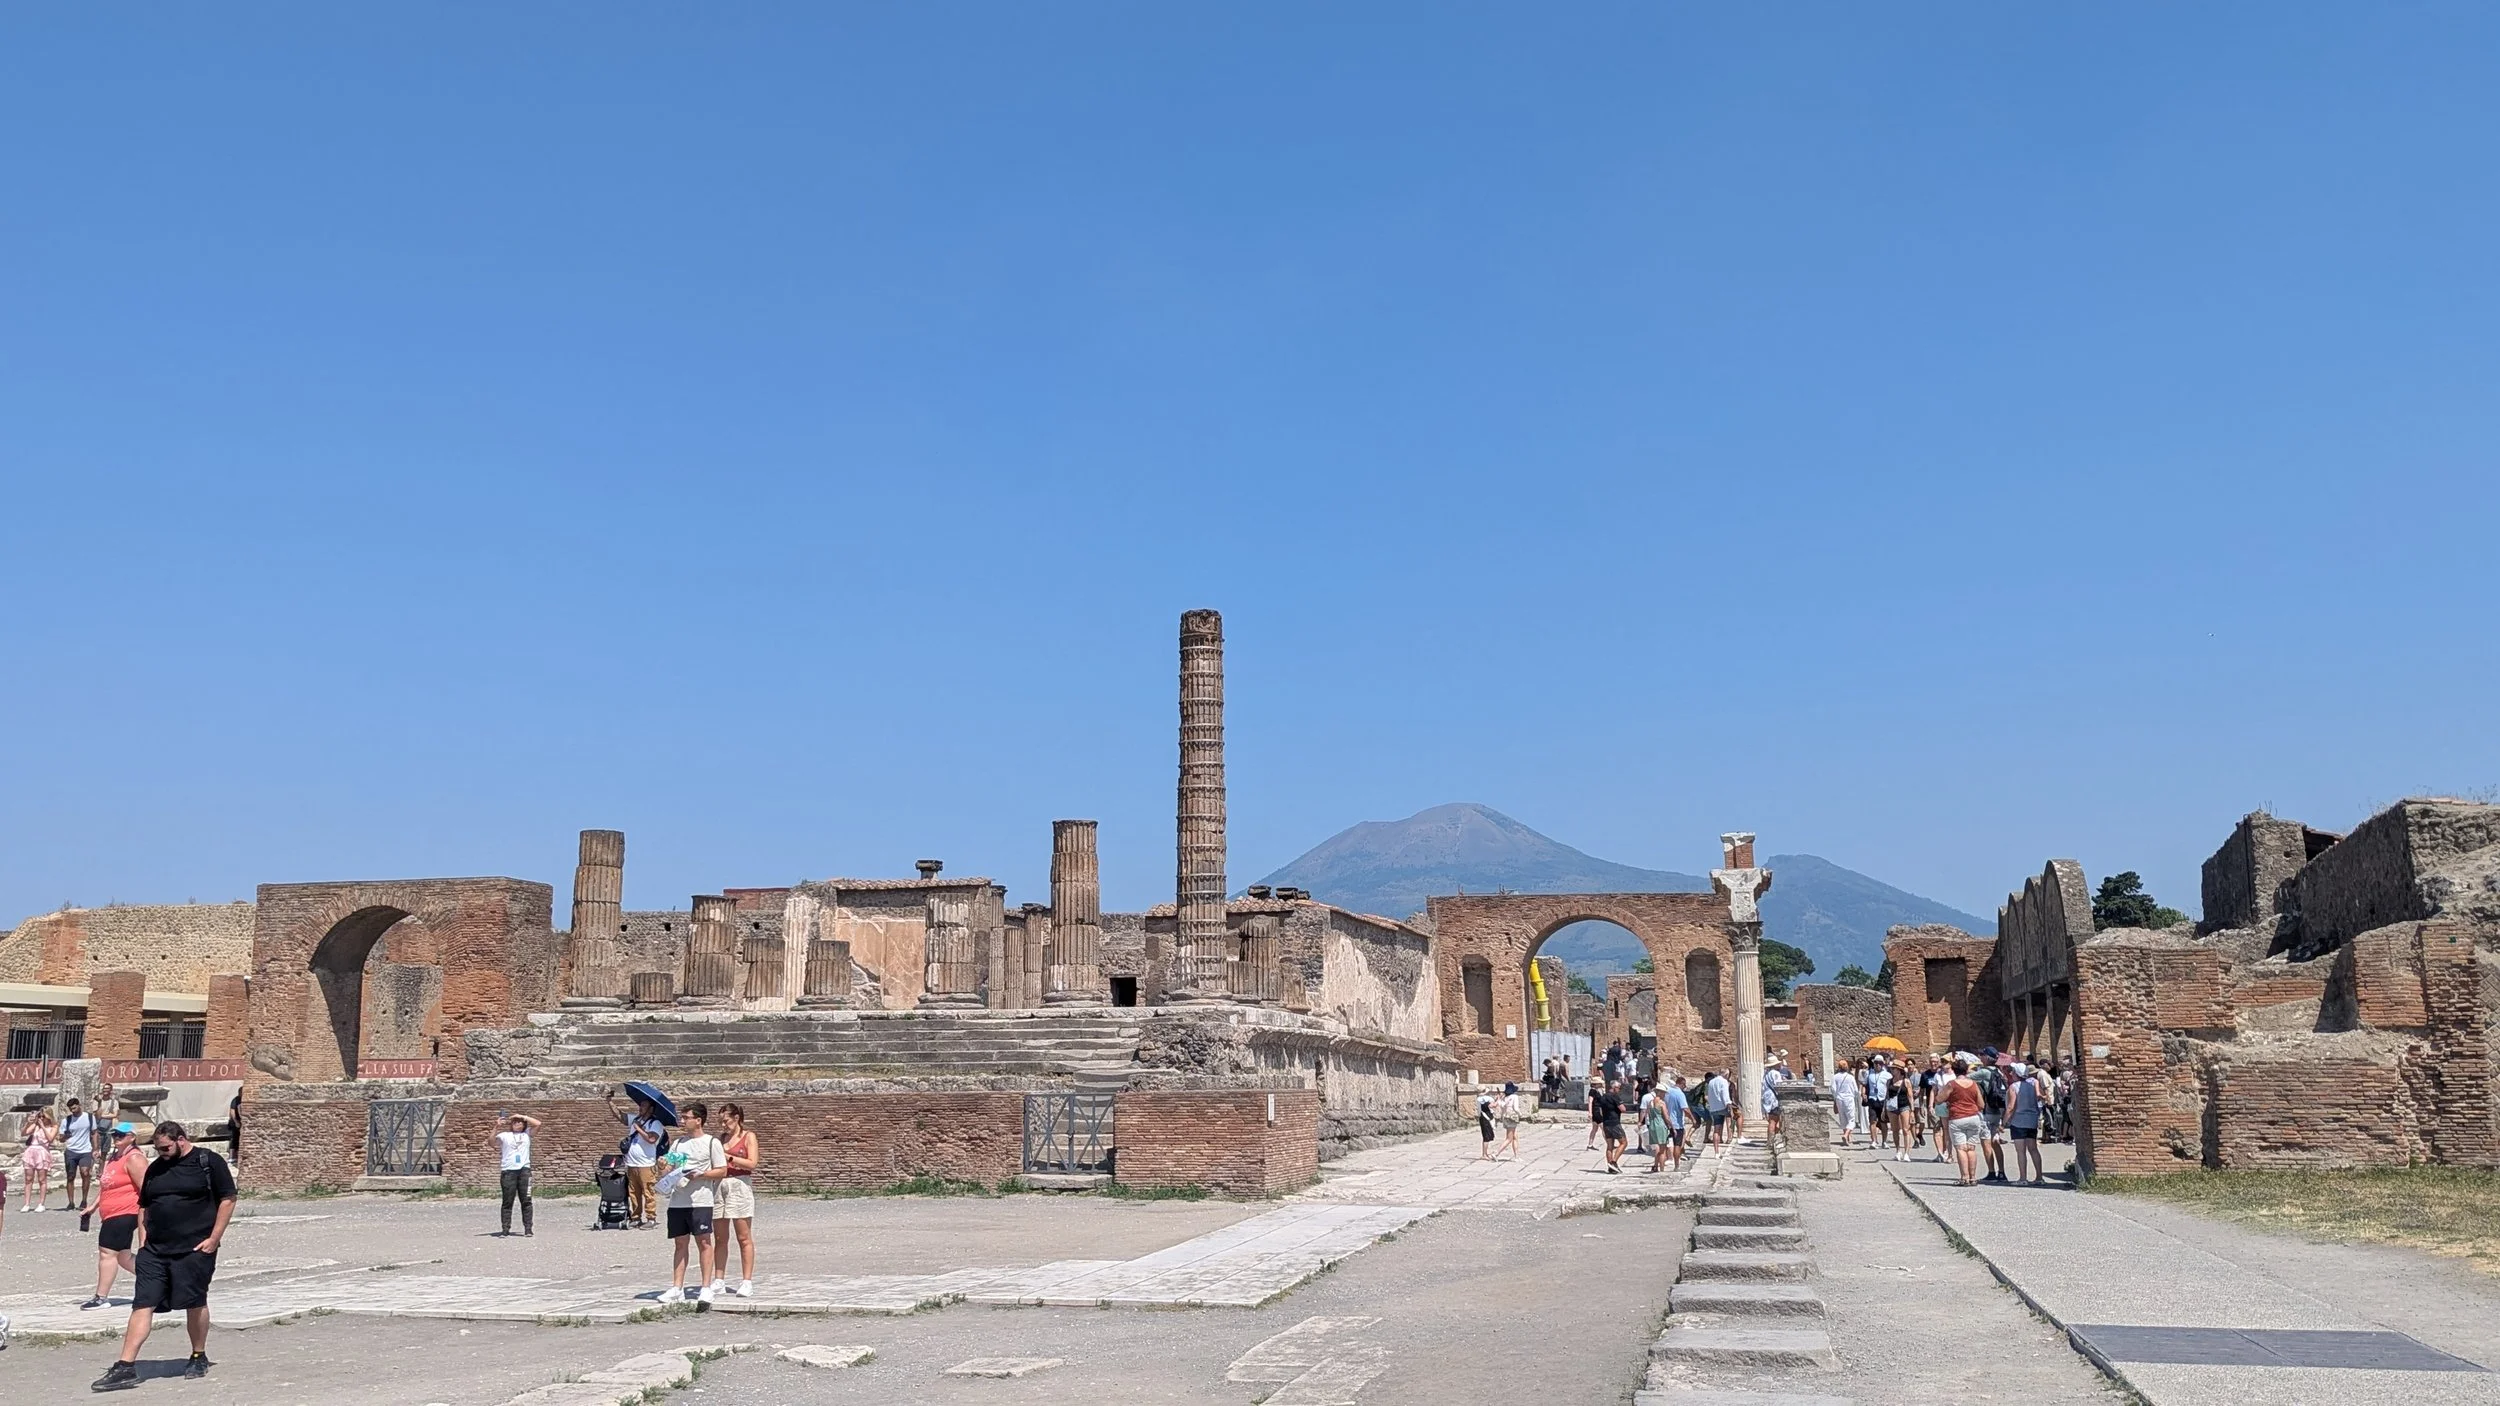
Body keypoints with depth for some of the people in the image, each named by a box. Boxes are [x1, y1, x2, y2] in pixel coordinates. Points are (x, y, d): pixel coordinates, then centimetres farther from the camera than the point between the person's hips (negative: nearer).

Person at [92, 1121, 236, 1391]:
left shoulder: (208, 1161, -4)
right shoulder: (155, 1168, 14)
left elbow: (227, 1199, -6)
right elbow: (144, 1206, 22)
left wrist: (214, 1238, -11)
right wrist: (143, 1242, 10)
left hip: (195, 1250, -5)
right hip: (154, 1251, 5)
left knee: (195, 1304, 4)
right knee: (142, 1305, -2)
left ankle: (199, 1357, 20)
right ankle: (125, 1367, -3)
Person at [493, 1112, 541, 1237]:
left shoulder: (527, 1134, 16)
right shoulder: (505, 1135, 12)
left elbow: (537, 1123, 4)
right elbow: (492, 1141, -4)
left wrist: (522, 1116, 4)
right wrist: (497, 1127, -15)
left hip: (524, 1170, 1)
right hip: (508, 1171, -1)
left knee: (526, 1201, -2)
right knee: (507, 1201, 0)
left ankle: (528, 1229, -1)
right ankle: (505, 1229, 2)